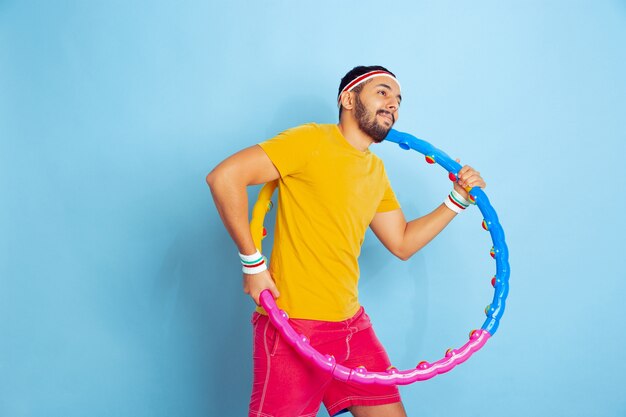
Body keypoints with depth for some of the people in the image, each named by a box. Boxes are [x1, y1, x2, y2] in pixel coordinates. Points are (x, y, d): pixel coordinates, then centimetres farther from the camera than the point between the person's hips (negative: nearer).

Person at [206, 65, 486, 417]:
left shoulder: (376, 171, 15)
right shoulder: (312, 140, -10)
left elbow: (402, 243, 20)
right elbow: (224, 177, -17)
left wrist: (458, 199, 11)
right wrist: (253, 263, -16)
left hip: (352, 324, 8)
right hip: (295, 325, -7)